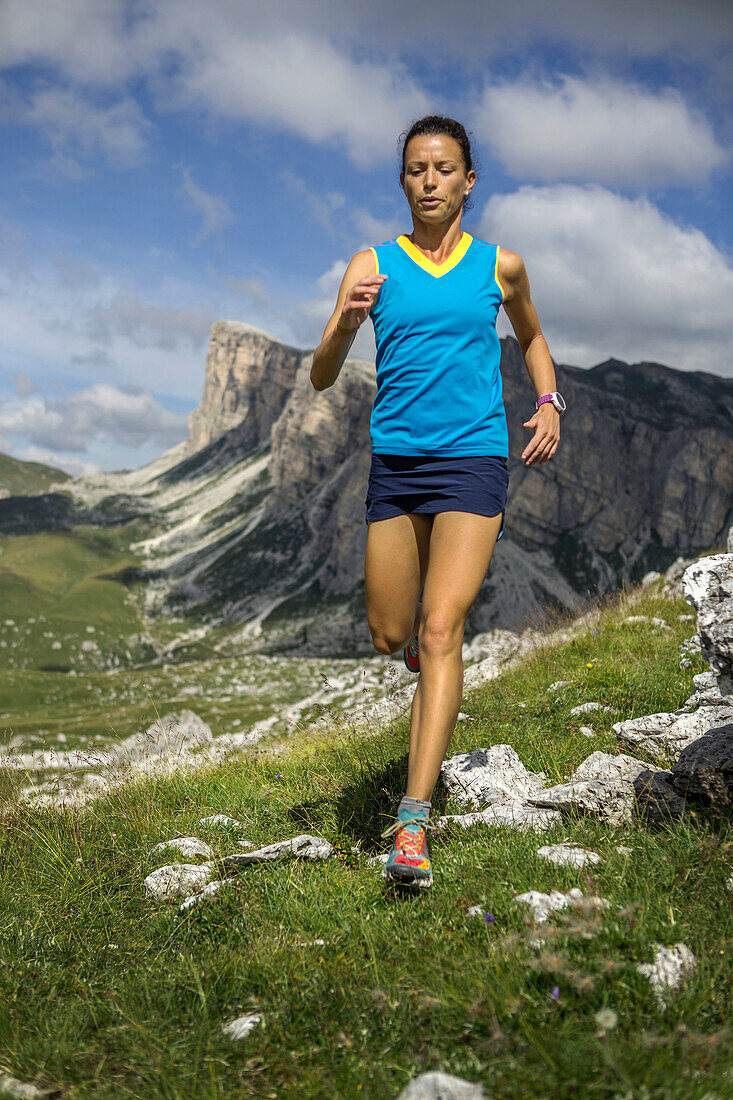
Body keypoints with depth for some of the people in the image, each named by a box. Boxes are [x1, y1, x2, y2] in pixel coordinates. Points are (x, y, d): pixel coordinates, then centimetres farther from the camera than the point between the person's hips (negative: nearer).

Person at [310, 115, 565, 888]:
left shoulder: (499, 266, 6)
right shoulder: (372, 266, 3)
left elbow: (531, 337, 26)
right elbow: (321, 378, -2)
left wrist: (548, 403, 8)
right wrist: (347, 323, -22)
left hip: (473, 460, -2)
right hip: (394, 463, 2)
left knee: (439, 631, -14)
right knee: (390, 636, 8)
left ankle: (414, 823, -15)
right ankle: (432, 669, 47)